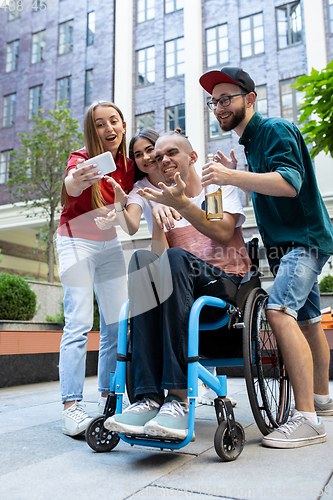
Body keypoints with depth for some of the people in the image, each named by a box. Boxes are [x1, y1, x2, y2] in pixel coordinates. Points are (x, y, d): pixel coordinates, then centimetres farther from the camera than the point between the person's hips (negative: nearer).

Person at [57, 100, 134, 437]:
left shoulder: (129, 165, 0)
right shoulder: (82, 159, -15)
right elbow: (70, 187, -37)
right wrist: (75, 181, -61)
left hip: (110, 244, 5)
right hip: (76, 242, -5)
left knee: (118, 322, 1)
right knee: (79, 322, -14)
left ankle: (108, 398, 11)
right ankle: (71, 407, -9)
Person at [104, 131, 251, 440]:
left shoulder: (220, 188, 13)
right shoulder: (162, 200, 19)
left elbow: (223, 233, -9)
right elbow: (160, 254, 4)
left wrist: (182, 204, -19)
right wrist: (157, 216, -11)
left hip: (226, 283, -2)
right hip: (182, 289, 2)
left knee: (175, 258, -33)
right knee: (142, 259, -30)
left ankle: (179, 397, -38)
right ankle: (150, 396, -37)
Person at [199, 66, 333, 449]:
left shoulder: (276, 129, -11)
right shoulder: (251, 141, 17)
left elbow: (290, 183, -27)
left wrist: (232, 178, -36)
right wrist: (238, 175, 8)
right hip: (286, 243, 10)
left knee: (279, 310, -25)